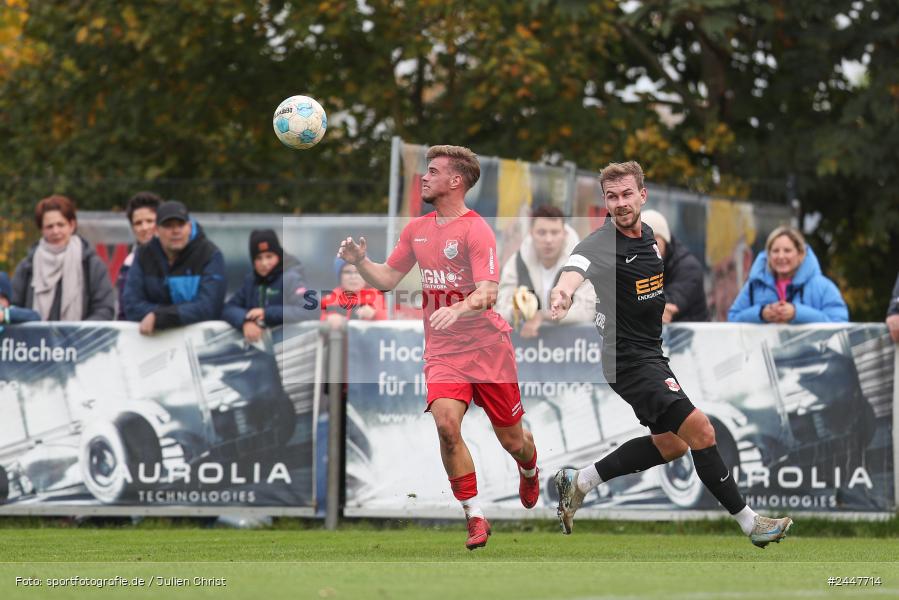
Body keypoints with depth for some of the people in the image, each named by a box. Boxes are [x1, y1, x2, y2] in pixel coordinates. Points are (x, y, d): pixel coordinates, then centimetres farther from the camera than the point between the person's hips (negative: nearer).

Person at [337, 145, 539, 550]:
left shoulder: (475, 230, -13)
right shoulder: (417, 229, 8)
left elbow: (487, 293, -24)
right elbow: (387, 279, 16)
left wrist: (457, 310, -43)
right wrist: (360, 262, -4)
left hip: (486, 346, -4)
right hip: (442, 350, 4)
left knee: (511, 440, 8)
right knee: (446, 424, -22)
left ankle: (529, 470, 47)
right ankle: (475, 518, -12)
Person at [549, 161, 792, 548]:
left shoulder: (647, 234, 5)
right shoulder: (602, 243, -22)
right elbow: (577, 266, -46)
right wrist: (564, 291, -65)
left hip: (650, 354, 10)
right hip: (630, 360, -10)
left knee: (670, 444, 21)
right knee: (700, 432, -15)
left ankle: (579, 482, 27)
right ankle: (749, 523, -6)